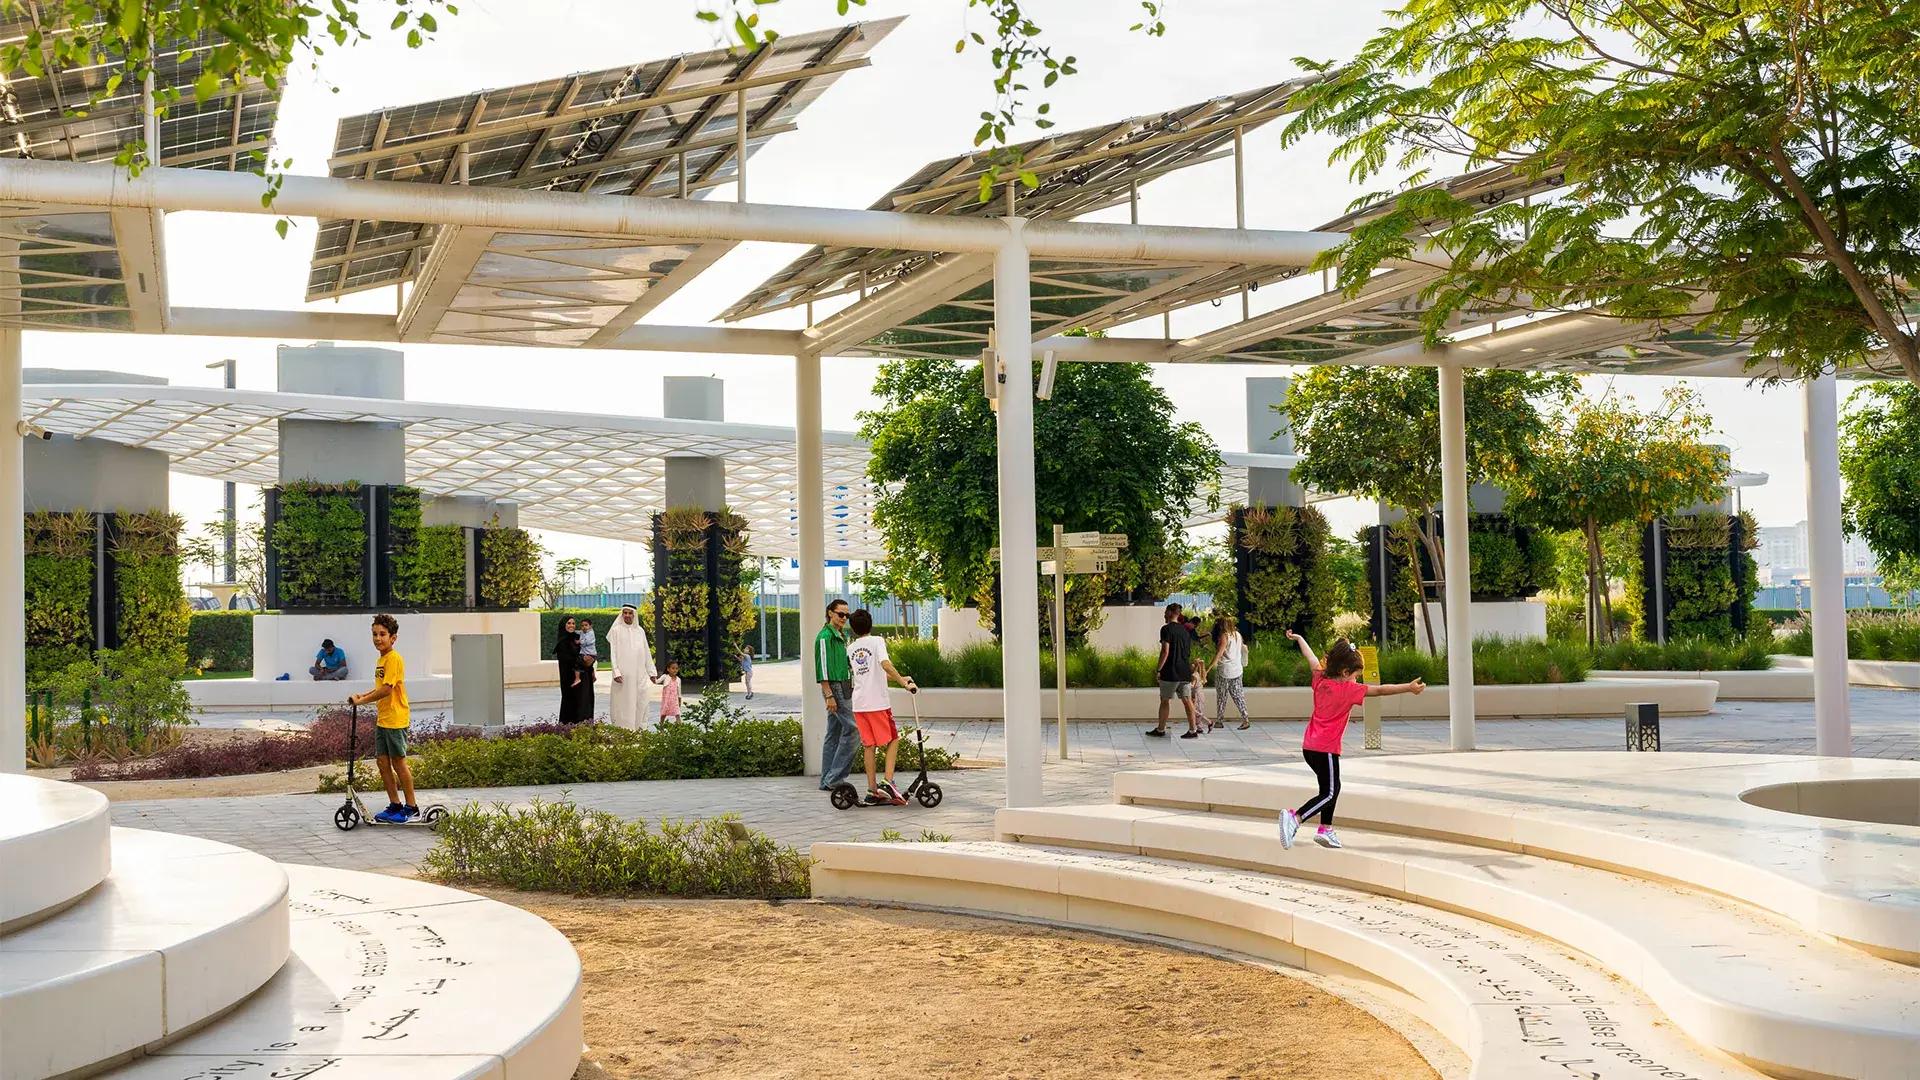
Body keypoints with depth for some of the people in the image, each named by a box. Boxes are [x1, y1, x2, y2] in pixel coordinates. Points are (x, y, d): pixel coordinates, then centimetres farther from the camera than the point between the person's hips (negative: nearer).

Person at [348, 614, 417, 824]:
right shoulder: (381, 659, 14)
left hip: (395, 719, -9)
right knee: (382, 761, 9)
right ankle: (395, 805, 18)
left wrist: (361, 700, -17)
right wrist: (363, 696, 6)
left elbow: (387, 689, -23)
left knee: (398, 763, -2)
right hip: (382, 719, 9)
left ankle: (411, 807, 7)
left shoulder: (393, 658, -16)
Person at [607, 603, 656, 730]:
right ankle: (622, 728, -3)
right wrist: (616, 672, -14)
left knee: (640, 702, 1)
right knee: (622, 702, -5)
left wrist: (651, 672, 11)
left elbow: (647, 652, 15)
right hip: (623, 673, -4)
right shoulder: (616, 630, 1)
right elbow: (613, 652, -3)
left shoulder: (640, 631, 12)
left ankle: (638, 728, 6)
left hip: (638, 673, 4)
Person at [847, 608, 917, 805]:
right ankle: (887, 782, -7)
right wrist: (905, 683, -18)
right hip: (878, 702, -5)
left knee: (869, 746, 10)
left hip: (859, 703, 5)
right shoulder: (876, 641, -4)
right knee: (893, 740, 7)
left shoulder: (851, 649, 14)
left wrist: (899, 678, 27)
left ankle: (872, 790, 9)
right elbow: (885, 665, -22)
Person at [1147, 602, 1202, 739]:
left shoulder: (1167, 629, -11)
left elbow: (1165, 652, -18)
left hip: (1170, 673, -6)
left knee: (1165, 700, 5)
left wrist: (1158, 669, -11)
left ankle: (1160, 730, 12)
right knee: (1187, 700, 5)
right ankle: (1193, 730, 1)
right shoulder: (1185, 630, 12)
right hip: (1185, 671, 6)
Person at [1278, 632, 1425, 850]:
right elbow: (1380, 691, -16)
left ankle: (1326, 829, 23)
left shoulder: (1321, 680, 6)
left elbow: (1311, 658, 24)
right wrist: (1409, 687, -15)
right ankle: (1294, 818, -17)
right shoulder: (1348, 689, -12)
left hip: (1310, 746, 8)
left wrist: (1299, 638, 39)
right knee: (1329, 793, -3)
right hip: (1326, 748, -8)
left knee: (1332, 787, 20)